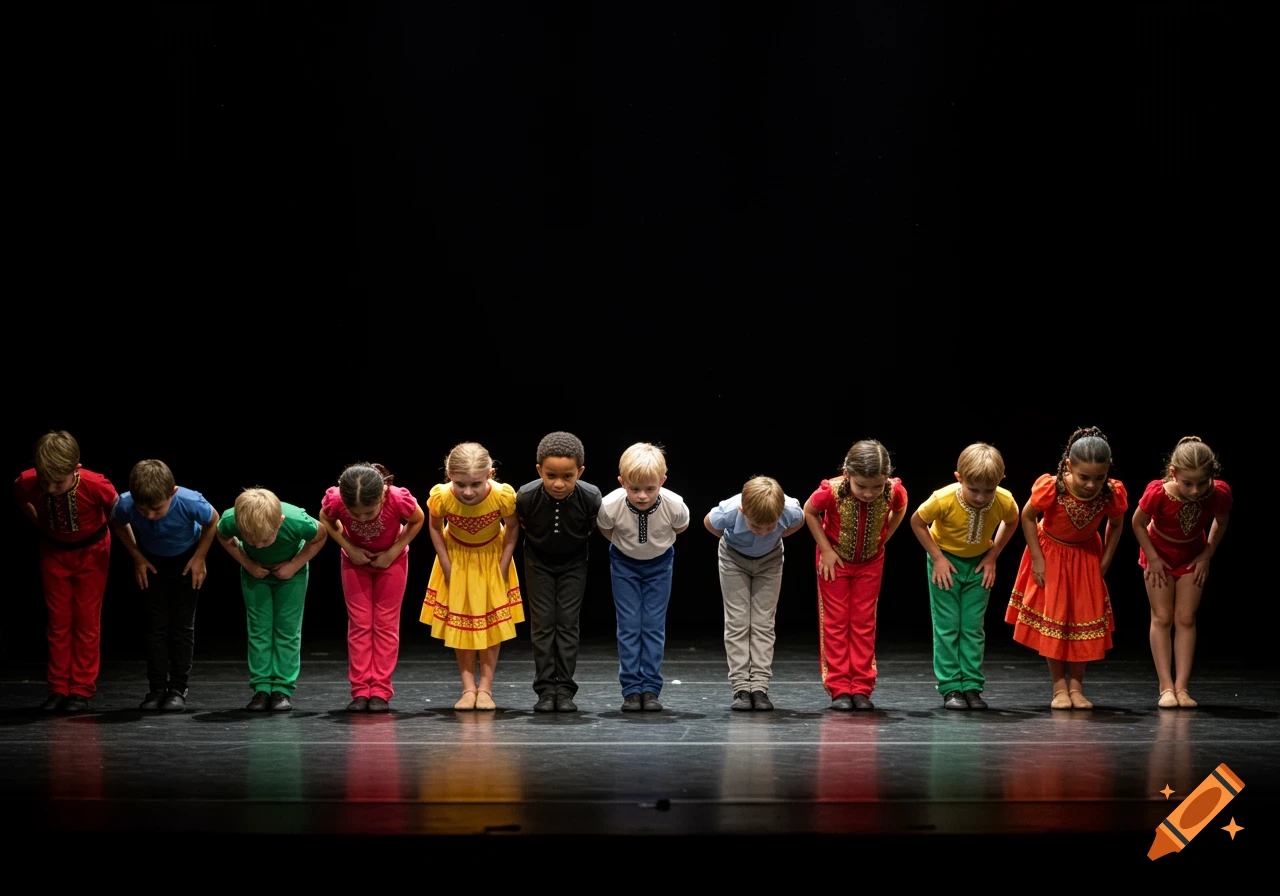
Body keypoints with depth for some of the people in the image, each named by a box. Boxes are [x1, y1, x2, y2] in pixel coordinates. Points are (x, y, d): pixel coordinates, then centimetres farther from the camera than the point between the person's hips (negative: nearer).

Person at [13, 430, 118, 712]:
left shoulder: (94, 485, -35)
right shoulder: (26, 483, -28)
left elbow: (116, 509, -14)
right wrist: (41, 526, 5)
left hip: (91, 551, -2)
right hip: (54, 552, 2)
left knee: (87, 620, 1)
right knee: (58, 621, 5)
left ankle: (82, 689, 6)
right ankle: (58, 689, 10)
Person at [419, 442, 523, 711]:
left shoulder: (503, 495, -34)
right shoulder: (441, 497, -32)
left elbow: (512, 528, -12)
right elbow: (435, 527, -9)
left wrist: (502, 567, -12)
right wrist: (447, 566, -10)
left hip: (491, 558, 0)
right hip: (457, 559, 0)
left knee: (493, 619, 2)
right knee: (459, 620, 3)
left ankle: (485, 688, 10)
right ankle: (468, 687, 10)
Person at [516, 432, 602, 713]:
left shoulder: (590, 497, -30)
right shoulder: (526, 496, -29)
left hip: (573, 563, 0)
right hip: (539, 561, 0)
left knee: (568, 623, -1)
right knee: (542, 623, -1)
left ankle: (565, 689, 4)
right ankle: (545, 689, 3)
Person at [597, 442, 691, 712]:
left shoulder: (674, 505, -32)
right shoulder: (610, 505, -33)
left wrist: (659, 545, 3)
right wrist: (624, 546, 0)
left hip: (659, 563, 0)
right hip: (624, 562, 0)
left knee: (654, 624, -1)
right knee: (628, 625, -2)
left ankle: (651, 688, 4)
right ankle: (631, 689, 3)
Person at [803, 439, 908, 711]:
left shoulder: (895, 491, -28)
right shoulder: (831, 491, -34)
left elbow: (899, 510, -2)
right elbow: (809, 512, -12)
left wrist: (882, 540, -6)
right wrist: (825, 549, -14)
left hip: (870, 562, 2)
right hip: (835, 561, -2)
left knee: (864, 622, 5)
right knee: (836, 622, 1)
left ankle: (862, 688, 9)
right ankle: (839, 689, 5)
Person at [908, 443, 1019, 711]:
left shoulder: (1005, 502, -25)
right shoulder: (943, 500, -33)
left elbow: (1011, 523, 0)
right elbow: (917, 521, -15)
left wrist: (992, 556, -6)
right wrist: (937, 557, -16)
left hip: (979, 564, 2)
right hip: (946, 561, -2)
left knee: (974, 627, 2)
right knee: (947, 626, -3)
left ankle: (972, 686, 7)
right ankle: (950, 688, 1)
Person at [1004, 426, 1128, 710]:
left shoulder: (1113, 494, -28)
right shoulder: (1051, 488, -35)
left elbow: (1115, 526, -4)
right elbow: (1027, 517, -15)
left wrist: (1104, 562, -6)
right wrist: (1037, 559, -15)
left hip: (1086, 556, 2)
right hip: (1051, 554, -2)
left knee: (1084, 619, 2)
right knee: (1053, 617, 1)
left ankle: (1076, 687, 11)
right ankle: (1059, 688, 9)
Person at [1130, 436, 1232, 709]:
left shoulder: (1220, 494, -31)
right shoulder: (1158, 493, -38)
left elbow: (1221, 523, -7)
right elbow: (1137, 523, -18)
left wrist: (1207, 556, -7)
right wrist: (1153, 559, -14)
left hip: (1192, 557, 2)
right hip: (1159, 555, -2)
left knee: (1186, 619, 1)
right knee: (1162, 618, -1)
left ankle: (1181, 687, 2)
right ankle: (1166, 688, -1)